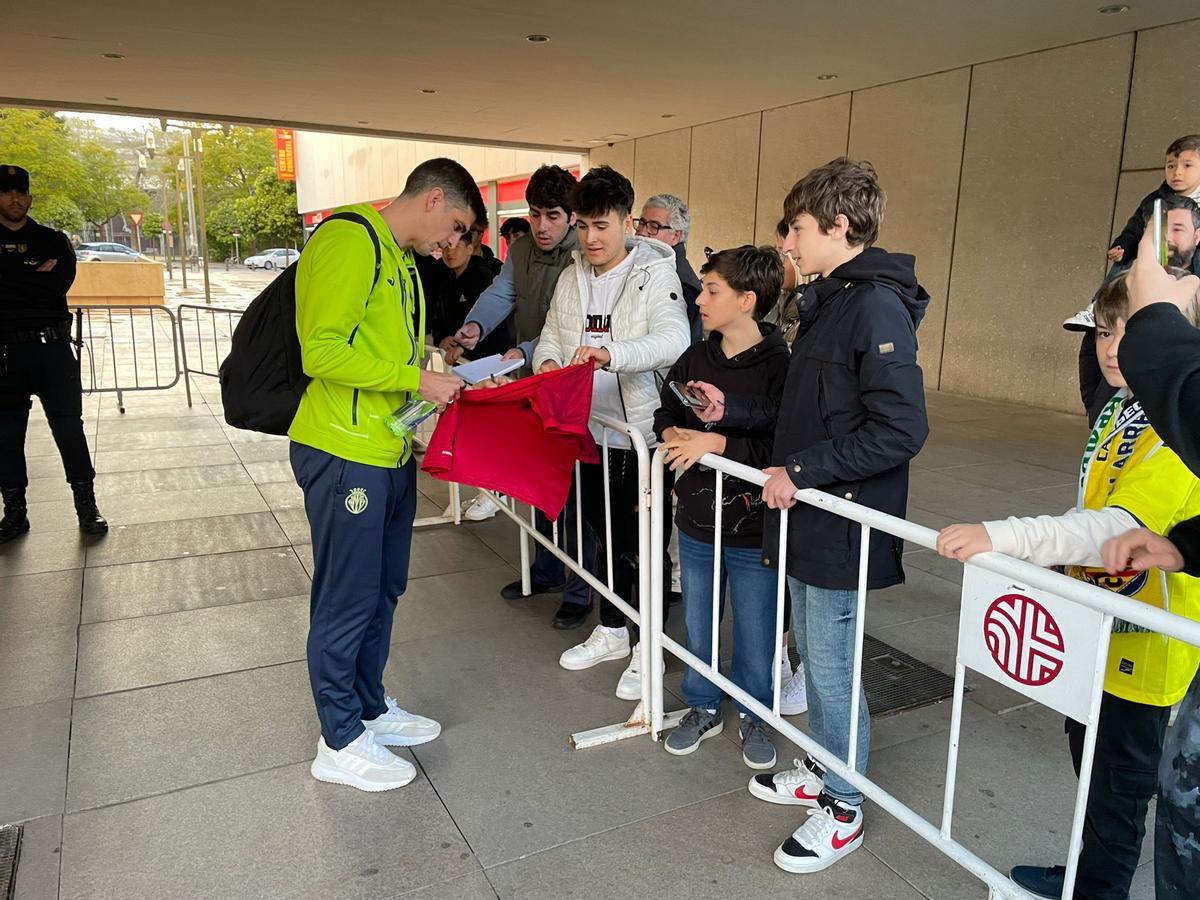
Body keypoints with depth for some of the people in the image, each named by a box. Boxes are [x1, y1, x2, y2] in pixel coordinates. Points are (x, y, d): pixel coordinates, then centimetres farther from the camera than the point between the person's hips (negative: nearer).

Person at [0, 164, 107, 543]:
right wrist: (36, 276, -12)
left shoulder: (53, 241, 8)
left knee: (69, 426, 1)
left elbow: (59, 284, -10)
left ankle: (86, 504, 9)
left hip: (52, 346, -1)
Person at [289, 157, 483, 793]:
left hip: (390, 453, 10)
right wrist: (416, 379, -19)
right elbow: (322, 351, -21)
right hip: (345, 453, -10)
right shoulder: (350, 241, -13)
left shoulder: (401, 259, 19)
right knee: (347, 601, 2)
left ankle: (370, 709, 35)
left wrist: (435, 375, 12)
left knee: (383, 591, 18)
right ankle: (340, 742, 19)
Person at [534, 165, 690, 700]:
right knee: (607, 534, 19)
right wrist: (546, 361, -12)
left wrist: (609, 353, -39)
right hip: (591, 429, 6)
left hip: (645, 430, -6)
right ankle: (611, 631, 37)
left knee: (647, 541, 5)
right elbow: (552, 335, 13)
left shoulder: (656, 273, -9)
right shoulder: (571, 278, 10)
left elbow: (674, 339, -24)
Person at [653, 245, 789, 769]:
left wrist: (719, 441, -27)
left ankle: (754, 716, 35)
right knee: (697, 625, 19)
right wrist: (674, 433, -7)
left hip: (754, 530, -5)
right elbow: (665, 412, 14)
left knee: (755, 632, 12)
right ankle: (703, 707, 39)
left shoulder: (779, 367, -17)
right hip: (697, 522, 6)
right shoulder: (695, 358, 3)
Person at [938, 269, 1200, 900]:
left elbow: (1122, 527, -38)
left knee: (1119, 782, 10)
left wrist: (1004, 537, -47)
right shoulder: (1119, 408, 5)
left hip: (1140, 640, -9)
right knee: (1088, 761, 24)